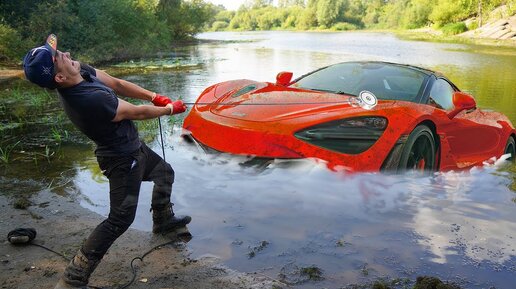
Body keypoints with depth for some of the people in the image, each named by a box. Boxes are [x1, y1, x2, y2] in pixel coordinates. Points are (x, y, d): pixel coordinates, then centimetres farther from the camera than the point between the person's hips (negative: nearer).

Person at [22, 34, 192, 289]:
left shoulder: (82, 72, -11)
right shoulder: (91, 100, -35)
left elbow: (117, 83, 1)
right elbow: (138, 113, -22)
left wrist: (155, 97, -5)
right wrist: (170, 109, -5)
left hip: (133, 147, 10)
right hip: (122, 159, -10)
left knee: (164, 173, 27)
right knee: (120, 218, -10)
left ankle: (163, 220, 50)